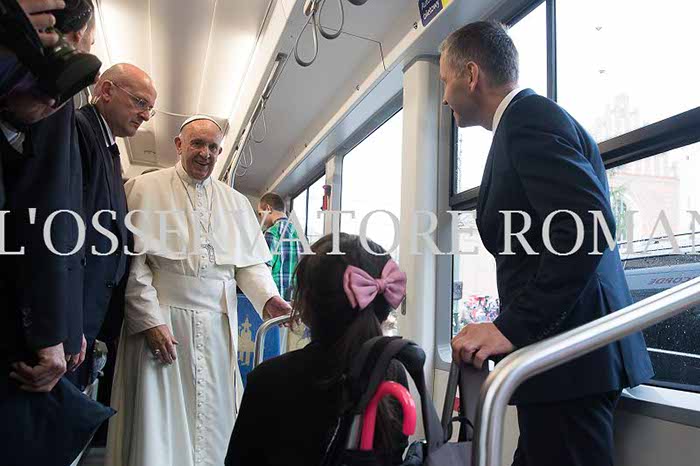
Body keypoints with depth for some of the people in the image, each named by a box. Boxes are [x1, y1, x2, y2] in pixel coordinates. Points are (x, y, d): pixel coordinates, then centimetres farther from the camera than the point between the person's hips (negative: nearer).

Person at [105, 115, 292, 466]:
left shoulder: (236, 203, 15)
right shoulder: (145, 189, 3)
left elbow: (250, 263, 14)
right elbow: (133, 262, -4)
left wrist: (269, 299, -5)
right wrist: (150, 320, -11)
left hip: (218, 328, 4)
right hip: (161, 322, -3)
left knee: (212, 423, 6)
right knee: (158, 419, 0)